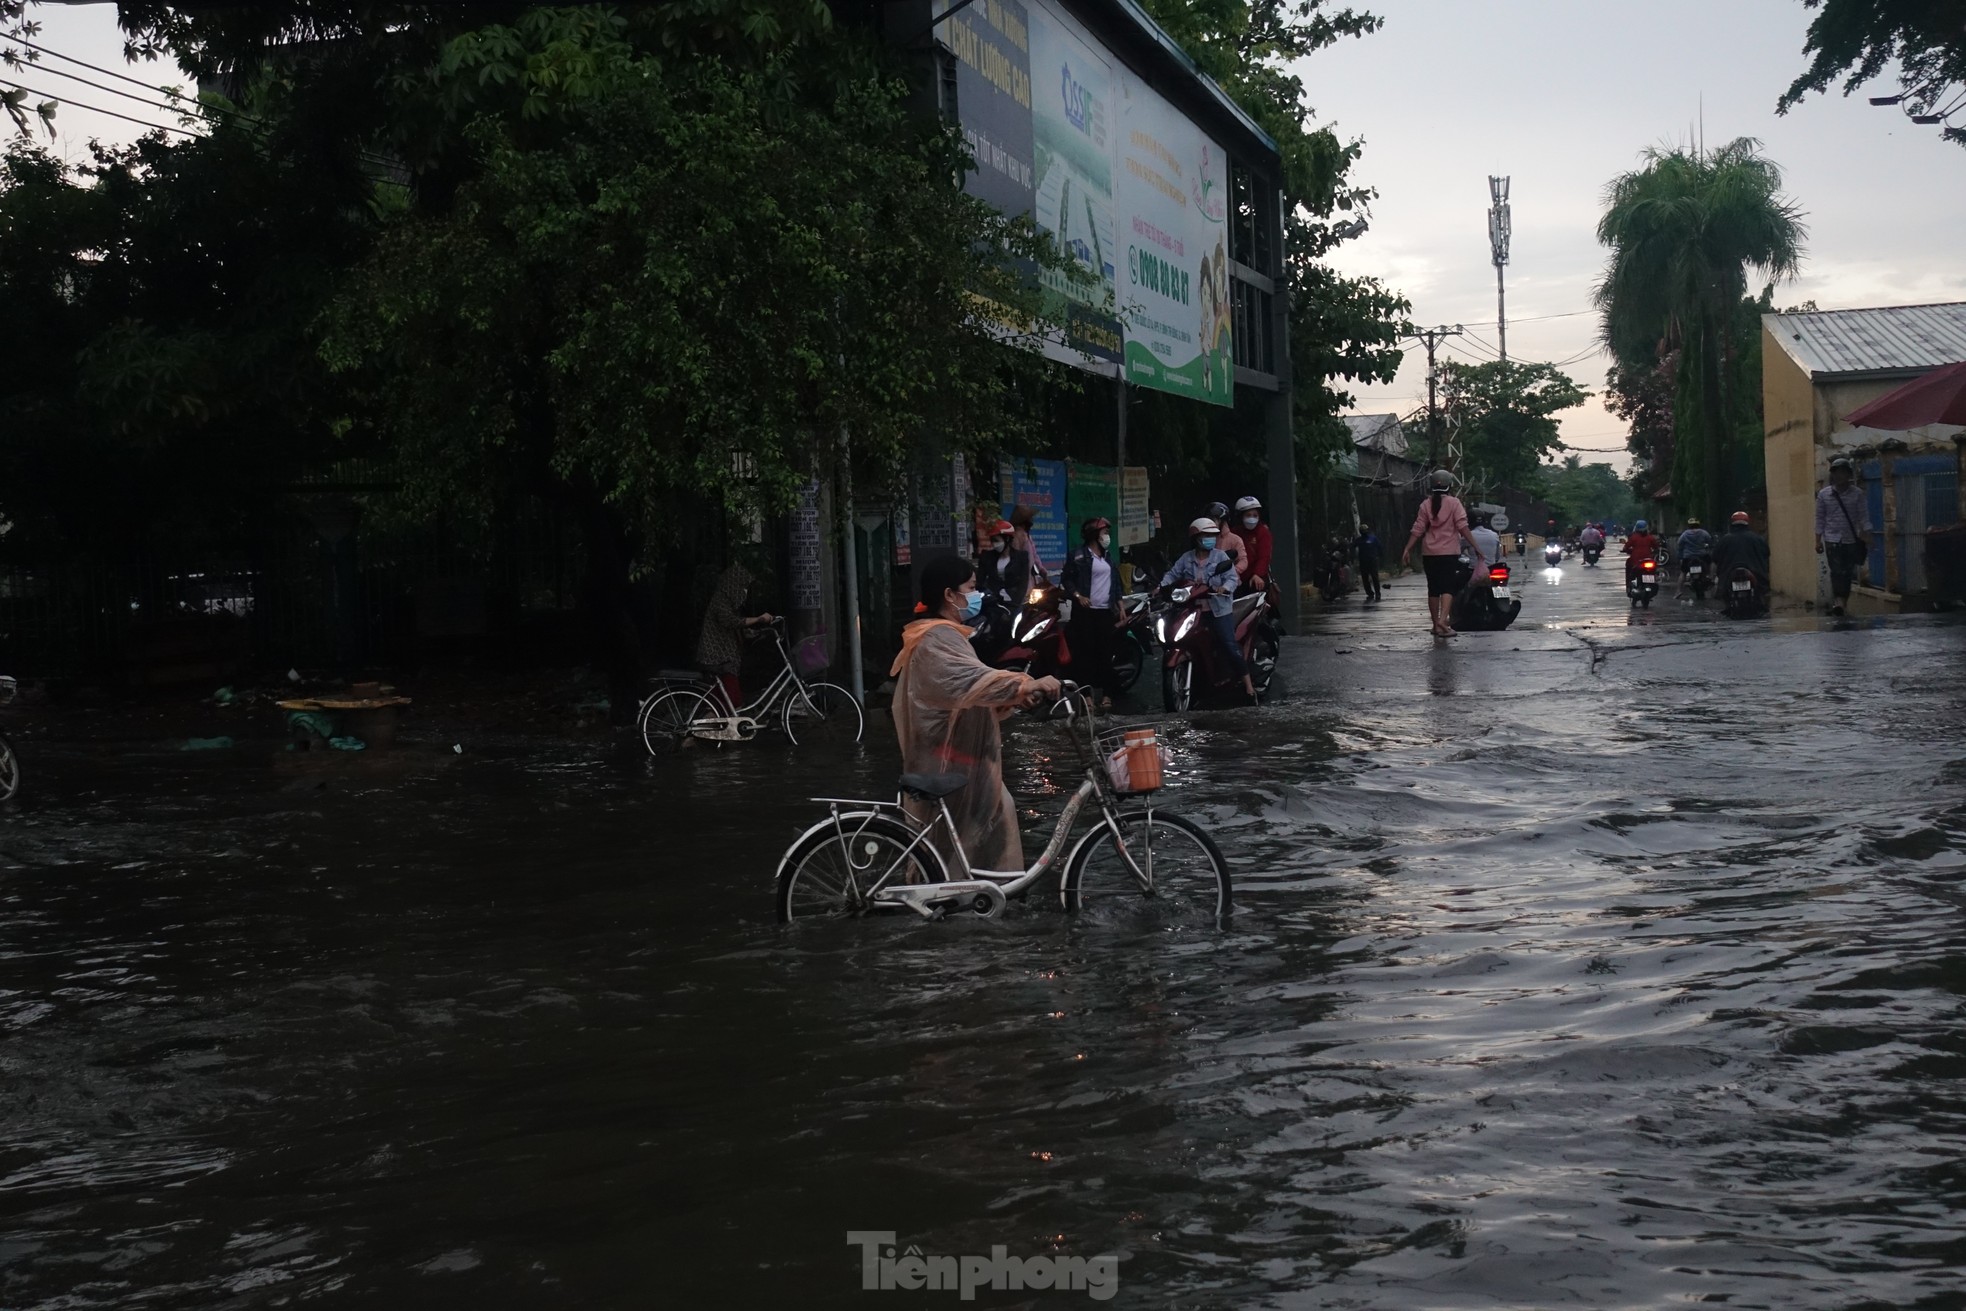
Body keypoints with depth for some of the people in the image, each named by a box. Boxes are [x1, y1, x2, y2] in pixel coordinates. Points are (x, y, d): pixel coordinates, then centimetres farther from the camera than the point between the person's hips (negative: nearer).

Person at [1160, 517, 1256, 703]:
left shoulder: (1220, 556, 0)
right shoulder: (1186, 559, 9)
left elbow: (1232, 577, -8)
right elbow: (1172, 574, 6)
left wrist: (1224, 588, -28)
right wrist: (1162, 587, -13)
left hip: (1219, 609, -4)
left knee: (1230, 646, -11)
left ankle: (1249, 687, -6)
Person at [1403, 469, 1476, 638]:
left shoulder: (1426, 504, 5)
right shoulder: (1454, 503, -3)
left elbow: (1418, 529, 0)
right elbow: (1462, 527, -11)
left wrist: (1407, 549, 1)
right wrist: (1475, 546, -10)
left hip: (1429, 553, 3)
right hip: (1449, 552, -3)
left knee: (1433, 589, 10)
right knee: (1448, 588, -6)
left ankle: (1436, 624, 15)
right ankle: (1442, 621, -25)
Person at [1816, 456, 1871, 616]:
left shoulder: (1858, 494, 2)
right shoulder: (1824, 494, 4)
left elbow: (1864, 517, 1)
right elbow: (1820, 519, 7)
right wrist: (1818, 540, 4)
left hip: (1852, 540, 1)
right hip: (1833, 540, -1)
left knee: (1847, 573, 5)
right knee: (1837, 571, -13)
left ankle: (1841, 603, 13)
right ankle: (1839, 602, -20)